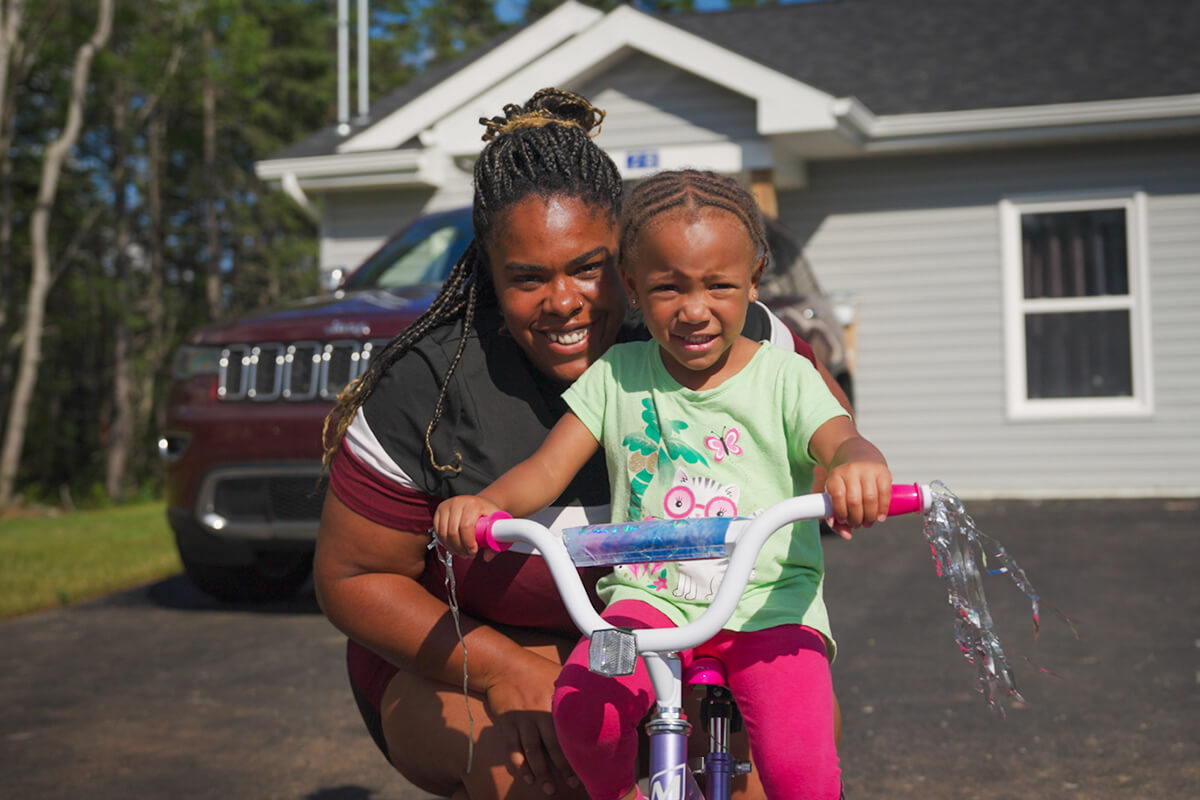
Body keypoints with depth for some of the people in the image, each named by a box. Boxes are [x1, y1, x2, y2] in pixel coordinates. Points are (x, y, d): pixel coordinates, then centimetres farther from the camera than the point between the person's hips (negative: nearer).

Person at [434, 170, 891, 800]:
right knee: (582, 707, -26)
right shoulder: (616, 375, 7)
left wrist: (859, 465, -43)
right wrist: (486, 502, -19)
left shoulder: (784, 378, 1)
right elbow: (548, 468, 4)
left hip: (769, 602, -1)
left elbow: (843, 442, -16)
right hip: (650, 594, 2)